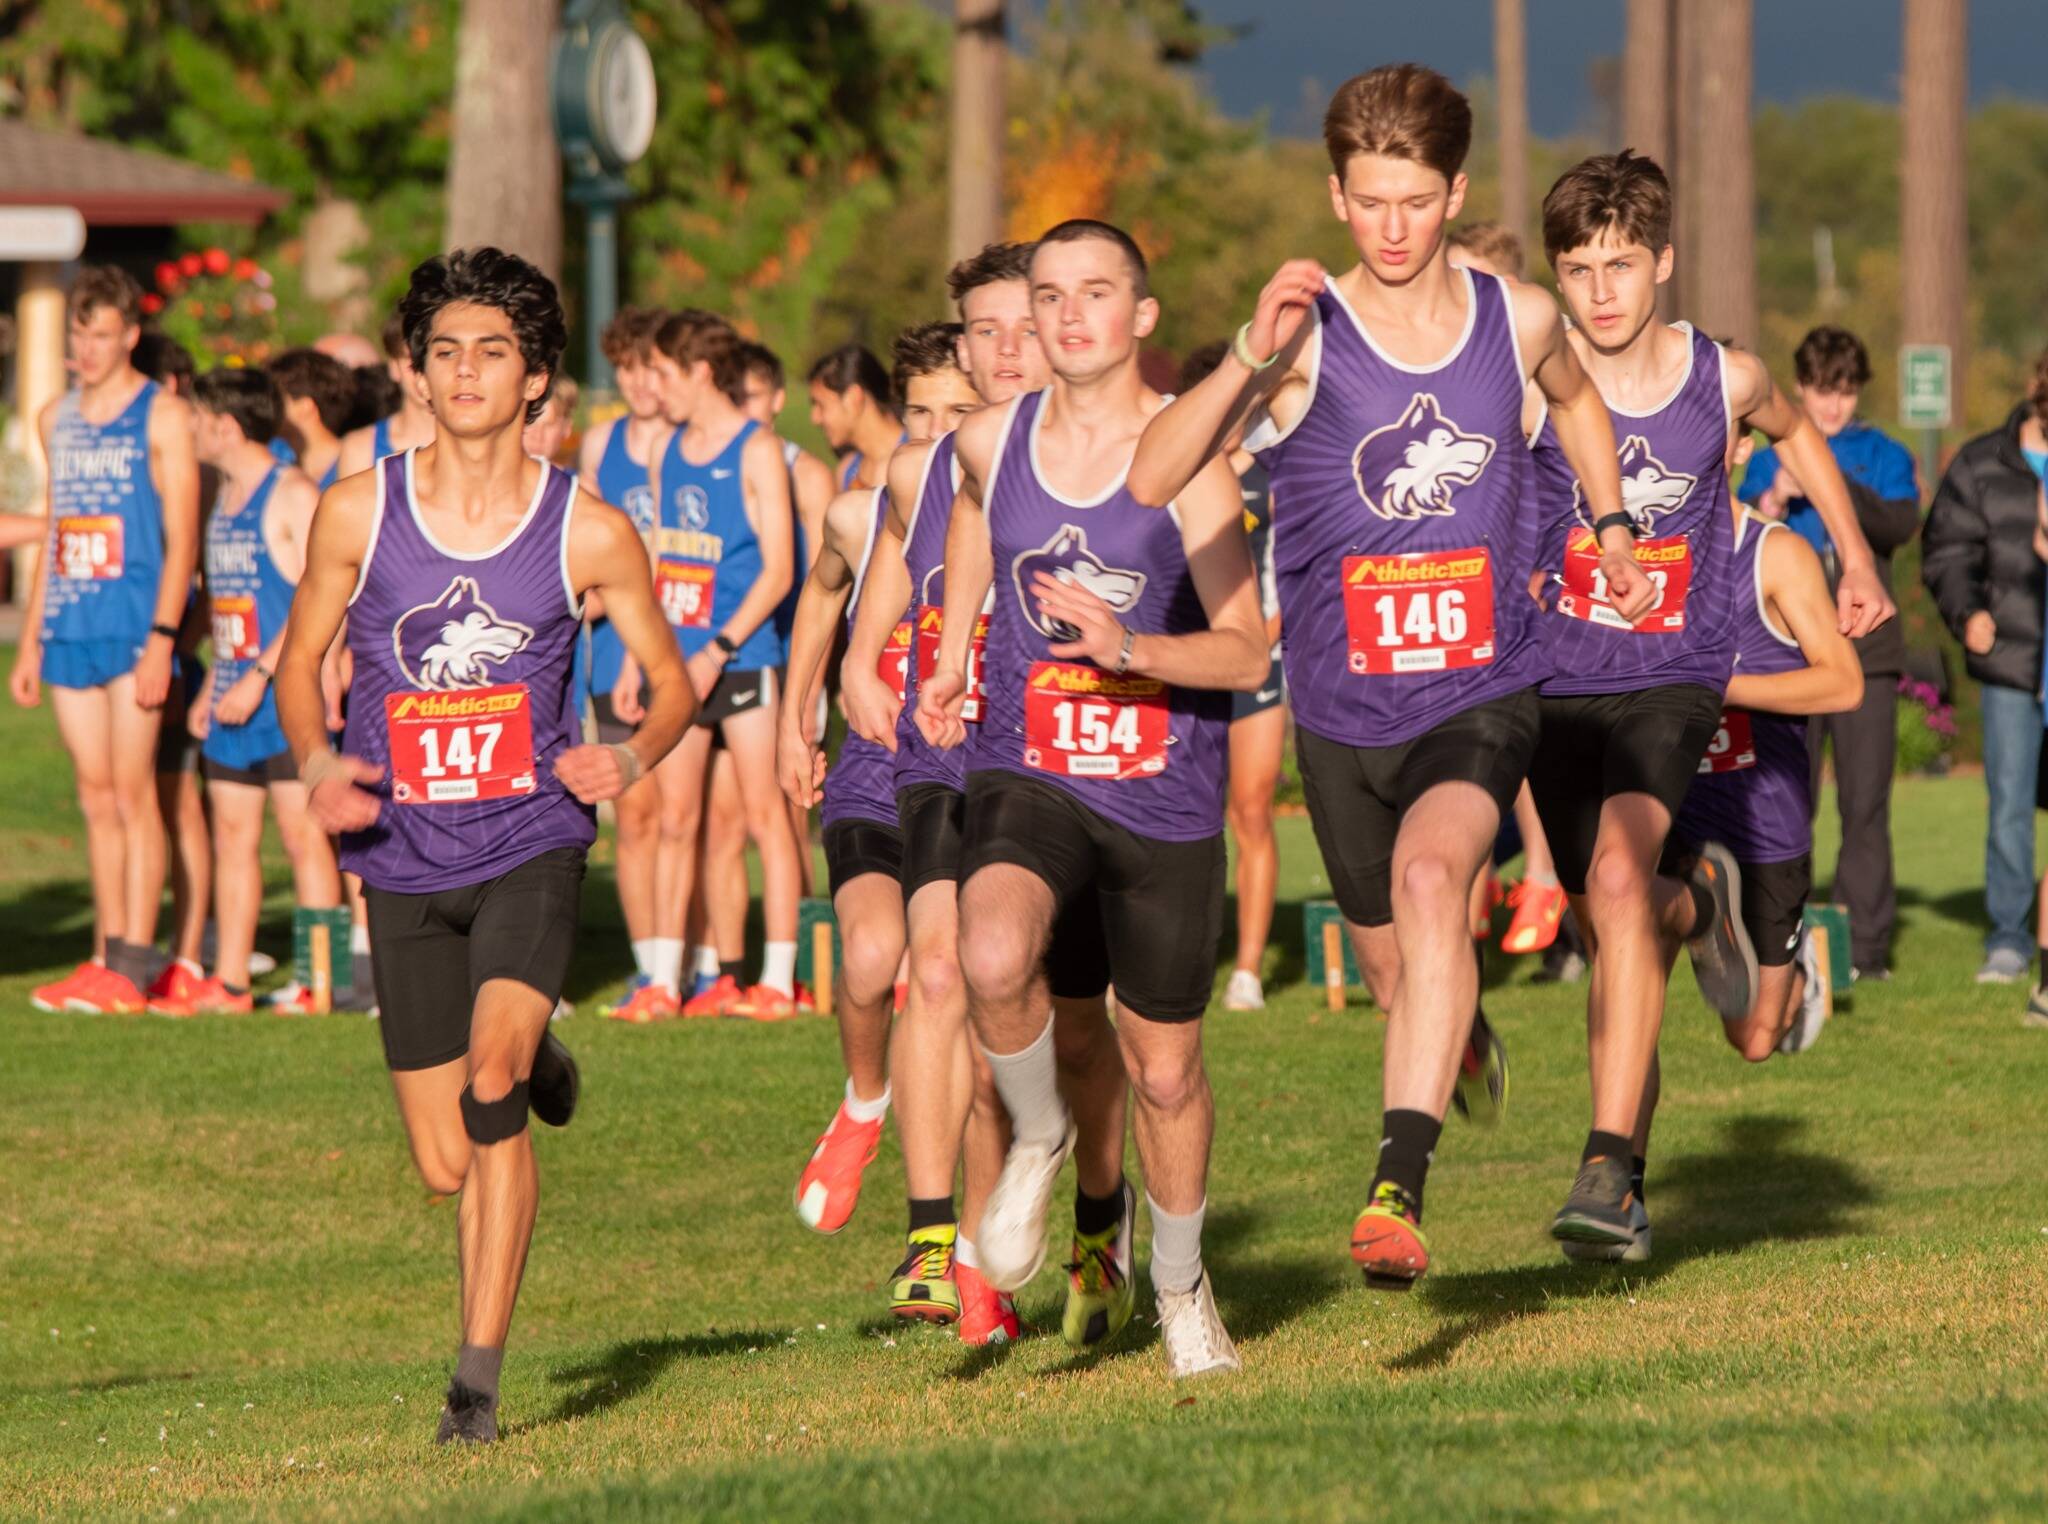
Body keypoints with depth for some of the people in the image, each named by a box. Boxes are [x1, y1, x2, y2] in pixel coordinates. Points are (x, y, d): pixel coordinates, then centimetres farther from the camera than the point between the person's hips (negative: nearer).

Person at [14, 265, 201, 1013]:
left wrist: (162, 639, -15)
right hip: (70, 631, 6)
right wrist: (30, 638, 18)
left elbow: (181, 537, -7)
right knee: (96, 799, 8)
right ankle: (104, 959, 11)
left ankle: (131, 966, -7)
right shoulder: (56, 419, 15)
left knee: (132, 795, -7)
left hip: (134, 630, -6)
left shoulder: (163, 417, -4)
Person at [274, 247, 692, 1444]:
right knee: (448, 1167, 4)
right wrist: (317, 763, -9)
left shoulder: (589, 534, -5)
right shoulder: (358, 513, -2)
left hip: (531, 842, -2)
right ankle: (534, 1064, 44)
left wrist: (631, 757, -15)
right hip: (406, 860, 2)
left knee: (492, 1086, -27)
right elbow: (300, 660, 11)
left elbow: (674, 684, 7)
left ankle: (479, 1378, -18)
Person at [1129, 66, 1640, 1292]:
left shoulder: (1519, 320, -2)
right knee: (1402, 971, 15)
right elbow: (1152, 480, -22)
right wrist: (1252, 358, -31)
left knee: (1432, 873, -31)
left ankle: (1399, 1191, -38)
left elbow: (1576, 399, 25)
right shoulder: (1308, 339, -11)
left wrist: (1612, 527, 20)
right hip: (1344, 708, 1)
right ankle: (1467, 1041, 56)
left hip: (1483, 694, -1)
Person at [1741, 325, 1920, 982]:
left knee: (1865, 801, -3)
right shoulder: (1769, 460, 13)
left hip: (1865, 652, -1)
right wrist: (1773, 499, -17)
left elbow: (1900, 524, -10)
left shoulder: (1883, 457, 10)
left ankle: (1866, 944, -1)